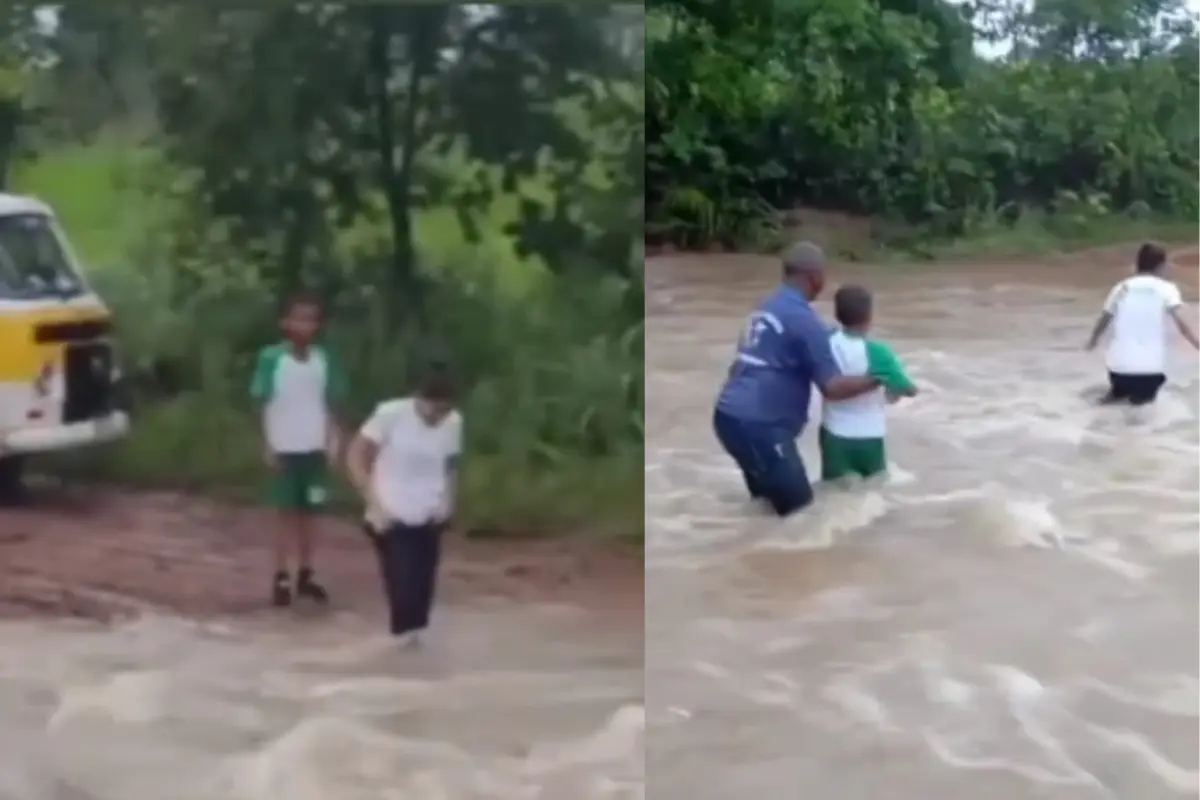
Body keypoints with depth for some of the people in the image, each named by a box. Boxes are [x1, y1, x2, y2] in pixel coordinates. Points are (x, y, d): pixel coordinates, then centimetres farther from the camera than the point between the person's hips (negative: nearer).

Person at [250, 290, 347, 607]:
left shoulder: (324, 359, -2)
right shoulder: (271, 358, -11)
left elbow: (330, 405, 4)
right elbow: (264, 405, -6)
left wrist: (333, 440, -3)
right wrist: (267, 447, -8)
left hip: (314, 448, 3)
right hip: (284, 449, -3)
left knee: (308, 512, 11)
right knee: (287, 513, 4)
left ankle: (305, 574, 21)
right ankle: (281, 578, 11)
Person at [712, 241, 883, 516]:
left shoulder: (767, 308, 16)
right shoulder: (803, 319, -11)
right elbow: (832, 388, -13)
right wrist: (877, 379, -1)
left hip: (731, 416, 10)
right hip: (757, 424, -10)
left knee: (768, 505, 20)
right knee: (799, 512, -4)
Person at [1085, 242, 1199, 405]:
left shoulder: (1122, 287, 10)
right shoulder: (1166, 288, 1)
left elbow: (1103, 321, 21)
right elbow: (1182, 324, -12)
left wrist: (1093, 340, 39)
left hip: (1118, 367, 2)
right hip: (1150, 369, -2)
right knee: (1145, 393, 30)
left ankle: (1118, 391, 11)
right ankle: (1142, 394, 4)